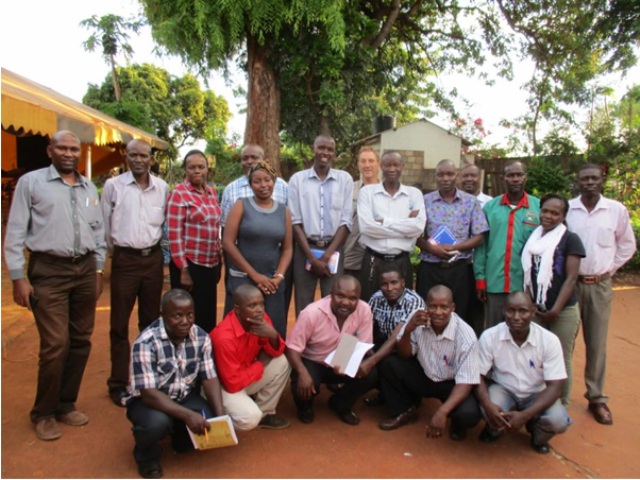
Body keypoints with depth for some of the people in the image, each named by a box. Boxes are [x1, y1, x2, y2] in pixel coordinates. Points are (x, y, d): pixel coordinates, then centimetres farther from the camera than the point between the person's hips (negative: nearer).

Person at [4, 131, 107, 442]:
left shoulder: (89, 188, 13)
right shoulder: (31, 182, -1)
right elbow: (15, 232, -3)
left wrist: (98, 270, 13)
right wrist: (18, 277, -7)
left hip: (85, 269, 5)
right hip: (48, 271, -5)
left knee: (81, 341, 9)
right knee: (55, 344, -7)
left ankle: (66, 404, 26)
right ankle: (43, 413, 15)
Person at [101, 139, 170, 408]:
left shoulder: (162, 187, 5)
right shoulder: (113, 186, -3)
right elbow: (105, 225, 2)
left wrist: (157, 248, 9)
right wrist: (115, 251, 4)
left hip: (153, 258, 3)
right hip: (125, 259, -2)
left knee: (151, 321, 12)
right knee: (120, 325, 3)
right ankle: (118, 383, 15)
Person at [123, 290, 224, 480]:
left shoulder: (202, 338, -10)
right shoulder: (146, 343, -25)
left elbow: (210, 378, -8)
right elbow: (149, 394, -28)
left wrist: (220, 416, -23)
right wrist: (188, 415, -39)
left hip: (185, 398, 4)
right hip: (149, 400, -4)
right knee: (157, 422, -36)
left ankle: (182, 438, 15)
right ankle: (147, 456, 2)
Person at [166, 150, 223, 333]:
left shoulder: (212, 192, 10)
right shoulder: (179, 194, -10)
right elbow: (174, 235, -13)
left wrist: (220, 259, 13)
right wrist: (183, 269, -16)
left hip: (211, 265, 6)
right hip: (189, 265, -6)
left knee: (209, 317, 15)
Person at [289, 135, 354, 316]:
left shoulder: (345, 179, 5)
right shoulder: (298, 179, 3)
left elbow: (346, 221, 1)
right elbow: (295, 221, -1)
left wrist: (327, 255, -8)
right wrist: (312, 257, -8)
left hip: (334, 250, 0)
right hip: (305, 249, 0)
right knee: (304, 306, 5)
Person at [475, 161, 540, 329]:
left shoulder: (539, 207, 2)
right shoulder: (490, 206, 5)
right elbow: (481, 243, 5)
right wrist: (480, 278, 0)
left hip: (525, 285, 0)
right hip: (494, 284, 1)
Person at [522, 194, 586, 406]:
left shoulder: (570, 239, -2)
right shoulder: (533, 238, 11)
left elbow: (571, 278, -7)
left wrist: (555, 310, -11)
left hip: (563, 311, -4)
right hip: (536, 310, 4)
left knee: (561, 360, 3)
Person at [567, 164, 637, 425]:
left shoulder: (617, 210, 0)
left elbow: (628, 245, 11)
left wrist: (610, 269, 5)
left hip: (600, 285, 1)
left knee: (597, 343, 8)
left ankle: (596, 398, 21)